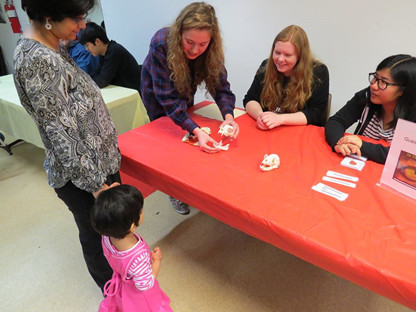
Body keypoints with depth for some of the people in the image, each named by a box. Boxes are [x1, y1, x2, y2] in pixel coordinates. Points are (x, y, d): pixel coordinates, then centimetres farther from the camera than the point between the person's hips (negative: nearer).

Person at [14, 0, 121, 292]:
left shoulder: (52, 47, 4)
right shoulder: (36, 60, -25)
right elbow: (58, 133, -24)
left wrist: (110, 149, 20)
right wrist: (96, 184, -19)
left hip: (100, 158, 9)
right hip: (80, 174, -8)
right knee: (96, 235, 15)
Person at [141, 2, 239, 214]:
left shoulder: (211, 50, -28)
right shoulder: (161, 44, -39)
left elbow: (220, 86, -25)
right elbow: (168, 97, -41)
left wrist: (228, 116, -46)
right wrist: (196, 131, -52)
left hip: (184, 92, 3)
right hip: (157, 94, -3)